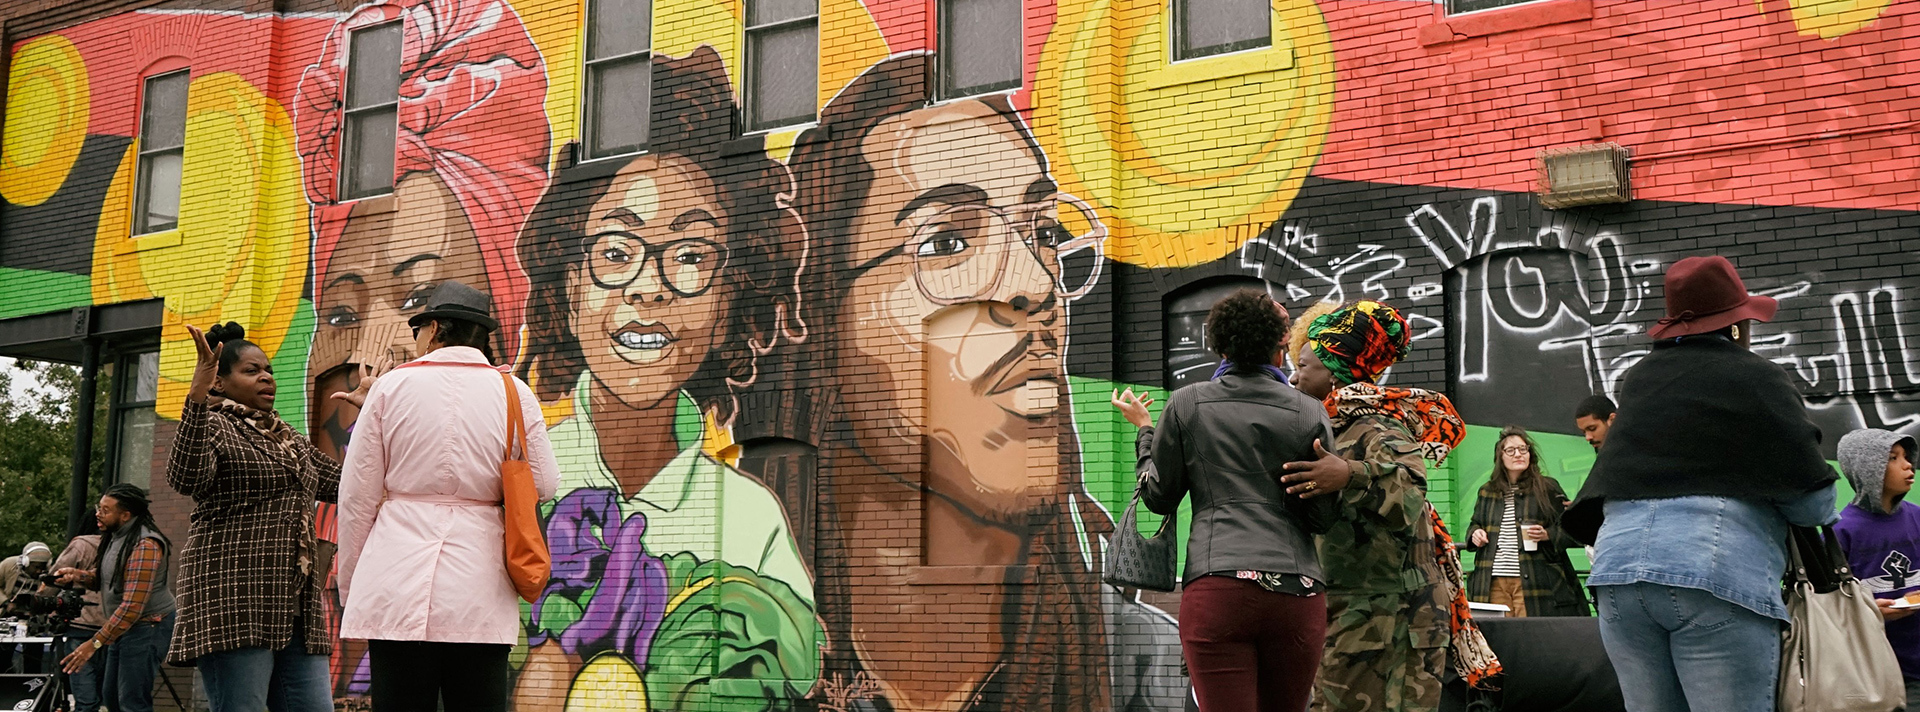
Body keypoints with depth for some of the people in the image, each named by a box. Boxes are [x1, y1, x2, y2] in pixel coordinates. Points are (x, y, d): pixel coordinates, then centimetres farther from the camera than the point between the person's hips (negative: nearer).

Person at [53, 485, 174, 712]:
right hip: (121, 627, 11)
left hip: (146, 627, -11)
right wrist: (79, 575, -6)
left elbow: (133, 606, -28)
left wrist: (95, 643, -26)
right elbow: (106, 580, 15)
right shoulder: (117, 538, 8)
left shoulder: (145, 546, -24)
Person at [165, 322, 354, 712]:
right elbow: (185, 478, -19)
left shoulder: (290, 440, 23)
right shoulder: (213, 425, 1)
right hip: (236, 599, -7)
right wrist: (197, 398, -30)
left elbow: (343, 482, 27)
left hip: (295, 604, 7)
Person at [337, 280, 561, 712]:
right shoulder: (513, 392, 5)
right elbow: (544, 484, 6)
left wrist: (350, 588, 13)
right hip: (479, 586, 1)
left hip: (398, 577, -1)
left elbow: (357, 498, 4)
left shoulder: (392, 386, 3)